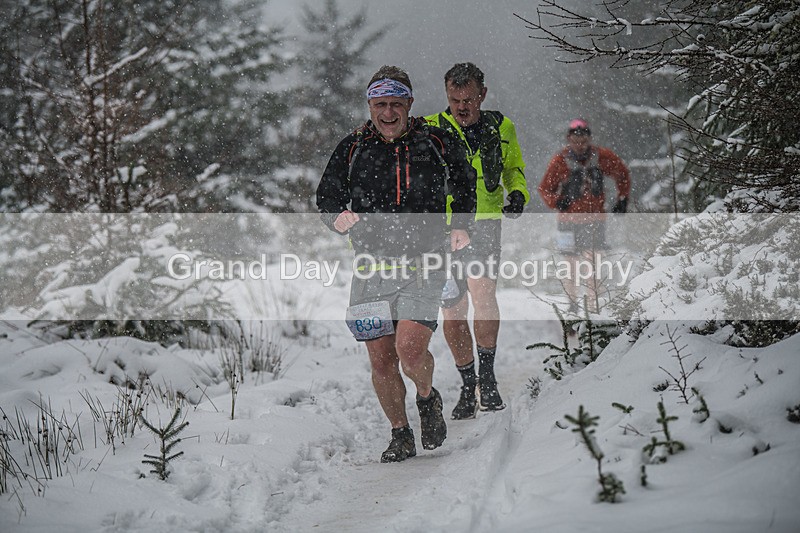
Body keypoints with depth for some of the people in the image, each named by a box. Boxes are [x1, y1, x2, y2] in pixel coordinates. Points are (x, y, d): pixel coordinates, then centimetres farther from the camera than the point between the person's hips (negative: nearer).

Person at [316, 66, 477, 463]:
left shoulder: (436, 144, 1)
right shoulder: (351, 149, 3)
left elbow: (465, 184, 18)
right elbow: (326, 197, 13)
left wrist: (461, 227, 4)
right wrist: (338, 216, -9)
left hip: (424, 265, -2)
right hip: (372, 267, 2)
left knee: (410, 349, -18)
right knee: (381, 360, 3)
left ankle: (428, 399, 15)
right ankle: (401, 436, 22)